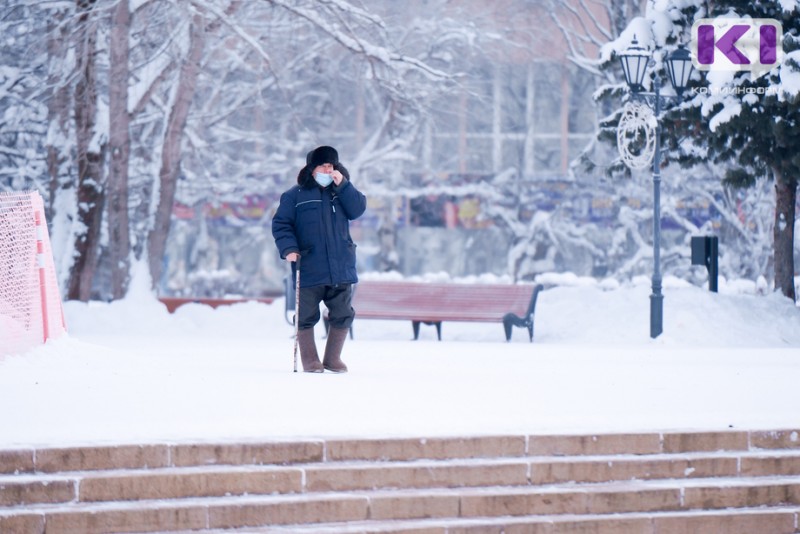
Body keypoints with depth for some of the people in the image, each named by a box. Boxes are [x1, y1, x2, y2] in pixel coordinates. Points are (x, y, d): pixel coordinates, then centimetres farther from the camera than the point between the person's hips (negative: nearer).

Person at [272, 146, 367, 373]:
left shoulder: (342, 192, 12)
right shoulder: (295, 195, 1)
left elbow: (357, 209, -2)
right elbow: (280, 223, 0)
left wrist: (342, 185, -9)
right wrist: (288, 248, -14)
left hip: (341, 268, 3)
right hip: (309, 270, -3)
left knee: (343, 315, 6)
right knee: (307, 316, 0)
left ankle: (333, 358, 19)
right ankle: (310, 360, 11)